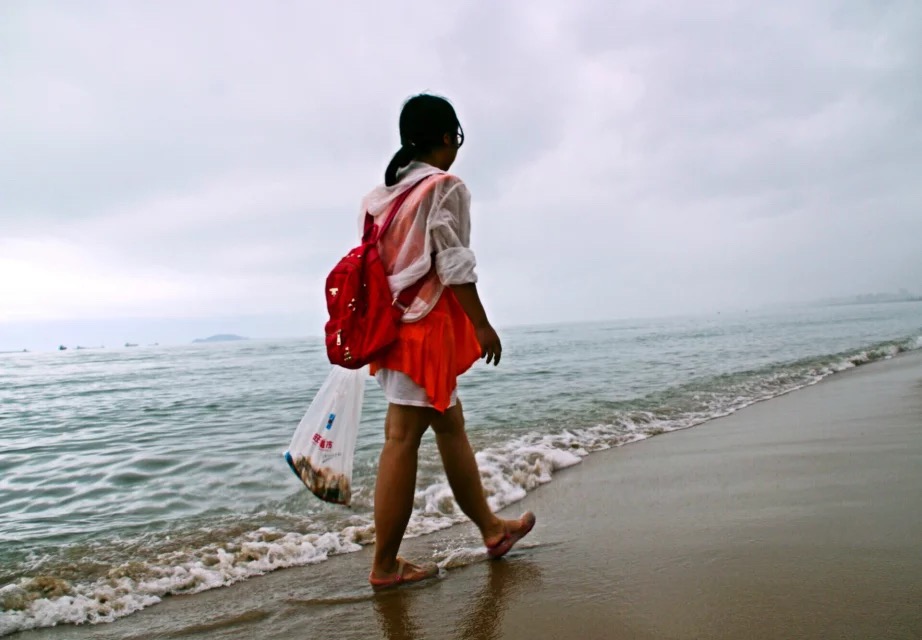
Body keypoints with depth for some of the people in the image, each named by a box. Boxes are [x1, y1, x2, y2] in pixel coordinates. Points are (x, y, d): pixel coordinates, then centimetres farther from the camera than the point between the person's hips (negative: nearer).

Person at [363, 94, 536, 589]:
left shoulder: (381, 193, 14)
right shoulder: (446, 187, -7)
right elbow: (454, 266, -14)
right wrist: (481, 325, -9)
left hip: (391, 321, 9)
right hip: (427, 324, -9)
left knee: (450, 424, 16)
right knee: (402, 438, -4)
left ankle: (491, 528, 31)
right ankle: (385, 566, 6)